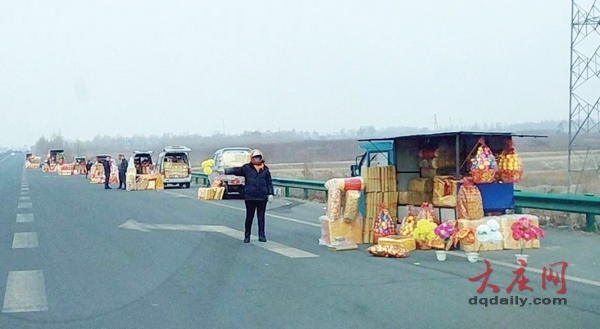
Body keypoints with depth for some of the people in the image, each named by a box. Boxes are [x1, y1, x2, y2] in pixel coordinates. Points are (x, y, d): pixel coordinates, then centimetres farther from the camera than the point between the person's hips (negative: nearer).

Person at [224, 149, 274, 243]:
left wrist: (270, 193, 3)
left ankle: (262, 236, 11)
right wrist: (225, 171, -23)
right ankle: (247, 236, 15)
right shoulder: (247, 168, 2)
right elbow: (235, 170, -8)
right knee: (249, 217, 5)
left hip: (262, 197, 1)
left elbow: (269, 182, 10)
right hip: (250, 197, -1)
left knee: (261, 217, 5)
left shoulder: (265, 169, 9)